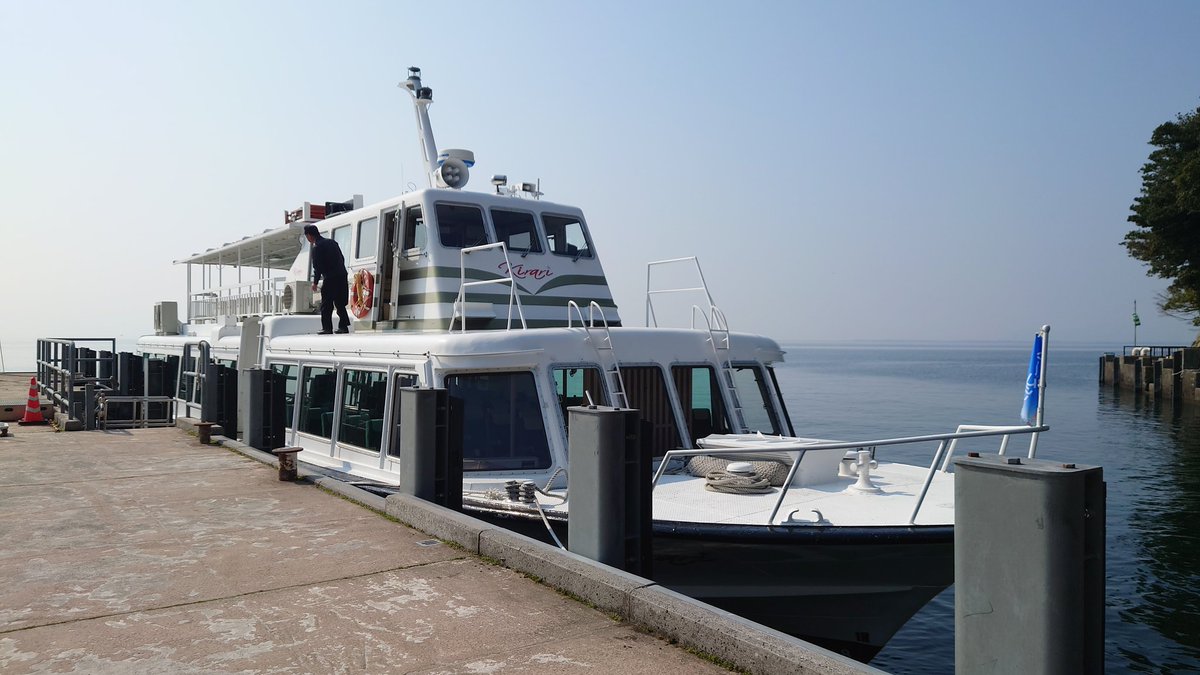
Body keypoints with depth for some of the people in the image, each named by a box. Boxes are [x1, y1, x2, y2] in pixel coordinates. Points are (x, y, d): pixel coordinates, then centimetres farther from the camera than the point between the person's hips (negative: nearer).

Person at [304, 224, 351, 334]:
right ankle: (343, 326, 11)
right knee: (340, 304, 13)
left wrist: (315, 282, 0)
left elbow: (318, 267, -10)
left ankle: (327, 328, -1)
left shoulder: (316, 248, -9)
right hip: (342, 277, 7)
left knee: (326, 305, 1)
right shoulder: (332, 242, 14)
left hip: (330, 280, -7)